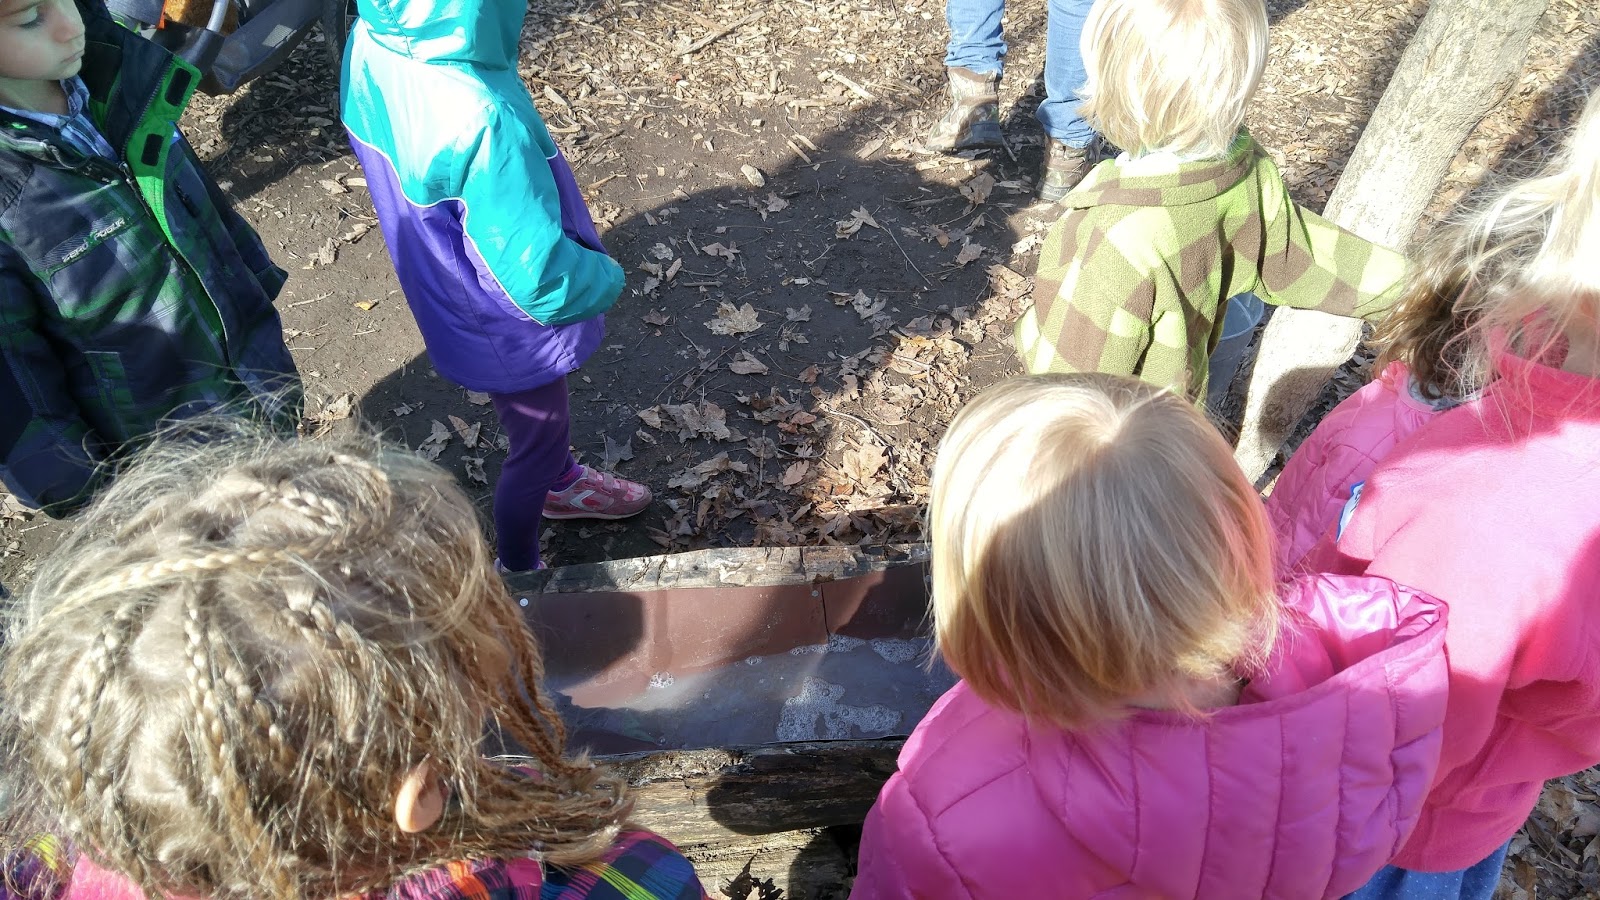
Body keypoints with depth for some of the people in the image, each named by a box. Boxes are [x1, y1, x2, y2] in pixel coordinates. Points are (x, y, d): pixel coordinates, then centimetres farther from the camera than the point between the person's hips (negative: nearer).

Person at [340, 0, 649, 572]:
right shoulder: (480, 120, -42)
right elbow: (539, 278, -36)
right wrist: (606, 278, -16)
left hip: (445, 289, 7)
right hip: (504, 326, -7)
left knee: (546, 412, 33)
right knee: (536, 443, 20)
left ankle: (561, 484, 61)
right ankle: (518, 575, 45)